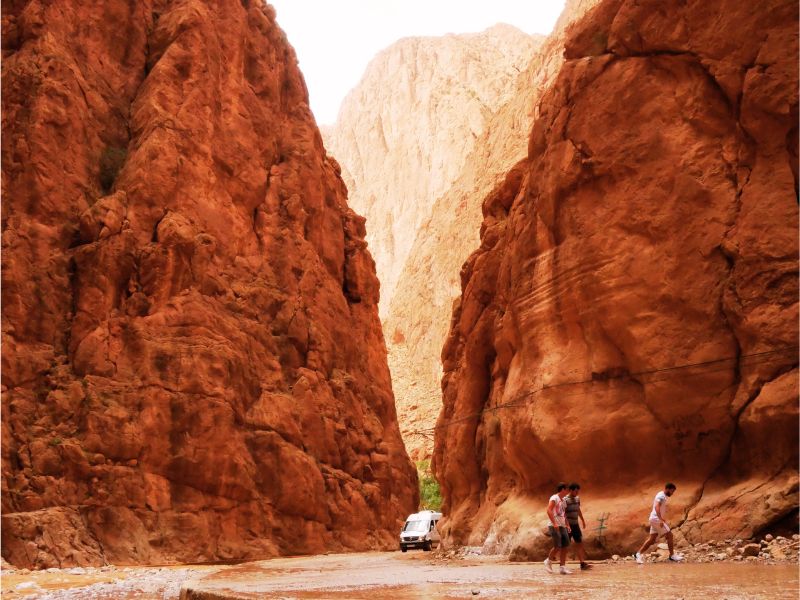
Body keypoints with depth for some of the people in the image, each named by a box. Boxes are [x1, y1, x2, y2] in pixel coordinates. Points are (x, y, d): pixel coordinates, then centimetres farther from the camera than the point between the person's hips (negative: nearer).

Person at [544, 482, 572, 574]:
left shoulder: (562, 500, 19)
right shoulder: (554, 498, -9)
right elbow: (549, 510, -21)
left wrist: (567, 525, 19)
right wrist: (554, 523, -26)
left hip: (562, 526, 9)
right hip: (554, 527, -9)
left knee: (565, 546, 3)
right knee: (557, 547, -11)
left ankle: (562, 567, 6)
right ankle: (549, 561, 12)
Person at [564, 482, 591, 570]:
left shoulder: (577, 498, 9)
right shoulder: (565, 500, -14)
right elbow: (563, 513, -19)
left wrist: (583, 520, 29)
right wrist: (567, 525, -25)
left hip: (575, 524, 7)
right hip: (568, 525, -7)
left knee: (579, 543, 4)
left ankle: (583, 563, 5)